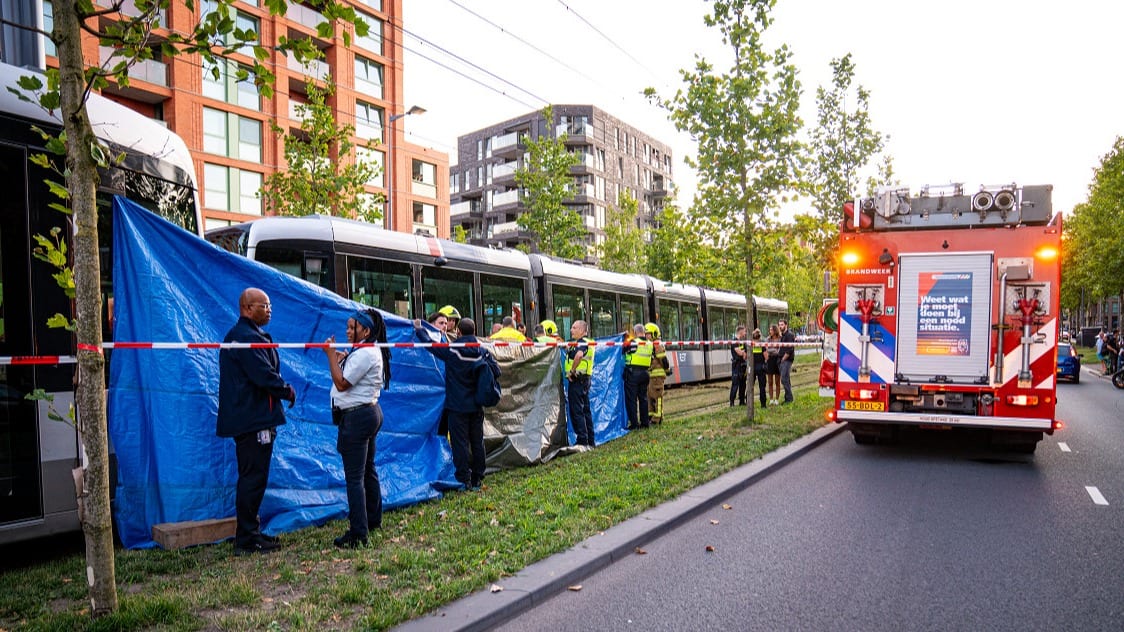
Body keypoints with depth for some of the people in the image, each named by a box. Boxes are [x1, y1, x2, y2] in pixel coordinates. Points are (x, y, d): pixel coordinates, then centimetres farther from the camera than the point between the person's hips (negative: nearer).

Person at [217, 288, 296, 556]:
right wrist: (288, 392, -6)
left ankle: (250, 534, 26)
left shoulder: (240, 335, 18)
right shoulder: (247, 338, -17)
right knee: (253, 478, -4)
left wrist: (282, 390, 9)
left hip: (249, 419, 11)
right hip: (253, 420, -11)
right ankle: (247, 541, 4)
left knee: (252, 478, 17)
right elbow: (264, 375, -22)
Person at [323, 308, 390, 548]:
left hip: (356, 417, -11)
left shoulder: (365, 354, -17)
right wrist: (341, 359, 6)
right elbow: (347, 378, 19)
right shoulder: (371, 351, 16)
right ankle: (373, 519, 31)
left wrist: (332, 355, -14)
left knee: (354, 476, -8)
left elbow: (341, 383, -20)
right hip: (369, 413, 11)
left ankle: (358, 533, -5)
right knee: (367, 470, 19)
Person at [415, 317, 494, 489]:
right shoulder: (483, 352, -1)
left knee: (460, 443, 2)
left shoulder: (451, 351, -12)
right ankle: (478, 479, 20)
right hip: (476, 407, 4)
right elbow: (496, 371, 1)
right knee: (477, 443, 12)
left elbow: (430, 345, -2)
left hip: (457, 407, -4)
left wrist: (418, 329, 13)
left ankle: (464, 480, 3)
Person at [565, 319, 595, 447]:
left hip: (577, 379, -10)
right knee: (585, 410, 14)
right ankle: (590, 440, 19)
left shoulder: (581, 343, -14)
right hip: (585, 379, 10)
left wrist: (572, 371, -24)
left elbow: (578, 355, -35)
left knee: (576, 410, -5)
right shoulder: (587, 343, 18)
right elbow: (572, 356, 29)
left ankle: (582, 440, -3)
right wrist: (568, 349, 13)